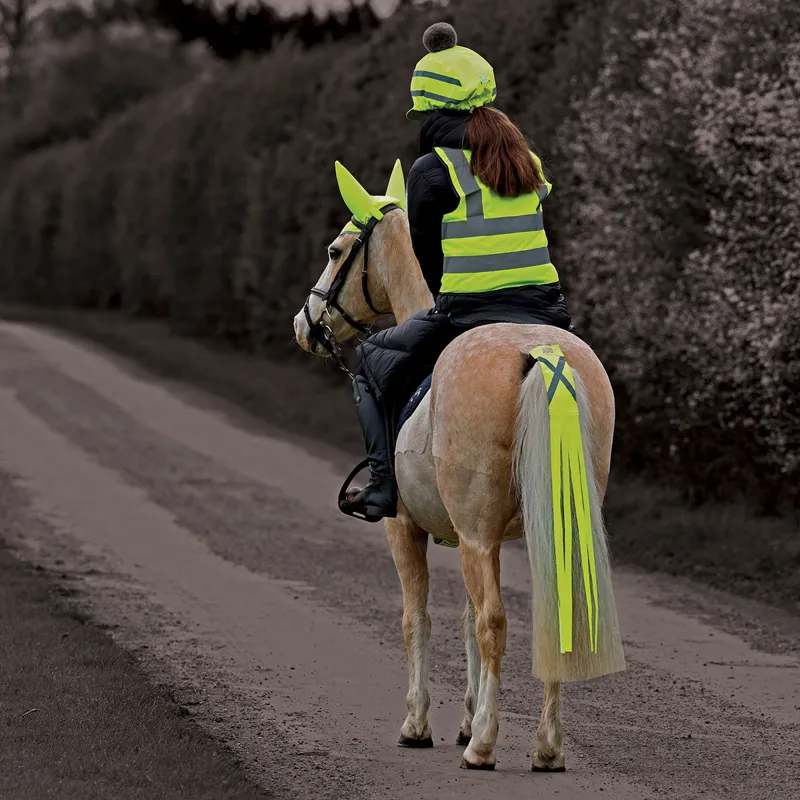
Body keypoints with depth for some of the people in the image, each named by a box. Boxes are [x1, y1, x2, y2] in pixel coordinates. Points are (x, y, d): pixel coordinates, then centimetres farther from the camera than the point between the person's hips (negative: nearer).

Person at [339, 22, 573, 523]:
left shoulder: (434, 170, -5)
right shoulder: (528, 161, 13)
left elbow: (428, 258, 3)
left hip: (468, 316, -5)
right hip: (545, 310, 5)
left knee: (376, 361, 17)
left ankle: (387, 486, 10)